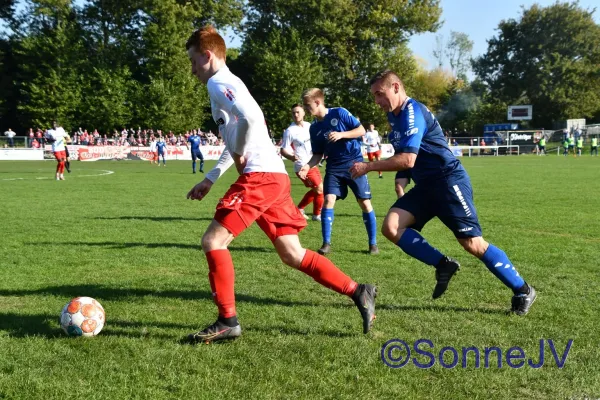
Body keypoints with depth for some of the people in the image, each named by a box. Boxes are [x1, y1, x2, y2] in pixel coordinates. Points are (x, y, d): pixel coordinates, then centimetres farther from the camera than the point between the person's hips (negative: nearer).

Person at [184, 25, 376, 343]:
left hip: (260, 176, -10)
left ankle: (228, 322, 0)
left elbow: (250, 117, -28)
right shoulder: (228, 84, 24)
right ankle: (358, 292, 12)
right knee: (292, 254, 10)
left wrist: (240, 155, -13)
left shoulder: (218, 83, -7)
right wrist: (210, 179, 29)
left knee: (213, 241, -7)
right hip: (274, 177, 10)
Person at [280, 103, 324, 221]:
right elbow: (283, 150, -14)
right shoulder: (290, 131, -14)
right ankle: (317, 215, 15)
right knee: (320, 189, -5)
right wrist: (291, 157, -33)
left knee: (315, 190, 18)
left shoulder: (309, 126, 5)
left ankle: (299, 209, 32)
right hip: (302, 166, -8)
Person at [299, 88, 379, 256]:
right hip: (334, 167, 4)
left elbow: (361, 130, -6)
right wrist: (308, 166, -9)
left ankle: (373, 243, 10)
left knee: (365, 203, -2)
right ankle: (326, 243, -4)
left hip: (354, 163, -3)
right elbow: (318, 154, 10)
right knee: (328, 200, -13)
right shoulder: (314, 128, 5)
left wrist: (341, 135, -20)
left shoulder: (339, 113, -8)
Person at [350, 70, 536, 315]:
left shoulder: (412, 112, -17)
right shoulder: (394, 115, 13)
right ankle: (443, 266, -2)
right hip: (426, 185, 9)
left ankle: (522, 291, 5)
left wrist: (368, 167, -20)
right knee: (391, 227, -10)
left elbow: (407, 160, -26)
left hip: (449, 181, -9)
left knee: (471, 243, -10)